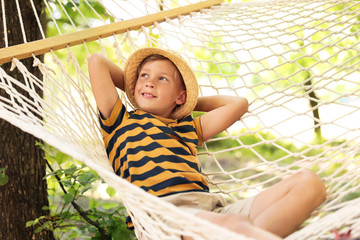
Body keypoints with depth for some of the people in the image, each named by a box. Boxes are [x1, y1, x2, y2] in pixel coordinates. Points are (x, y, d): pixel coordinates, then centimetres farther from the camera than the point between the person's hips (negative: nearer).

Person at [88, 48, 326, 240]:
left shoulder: (188, 128, 35)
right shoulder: (120, 121, 22)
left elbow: (238, 104, 40)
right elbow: (97, 61, 21)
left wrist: (190, 102, 40)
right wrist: (132, 89, 35)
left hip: (215, 206, 6)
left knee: (309, 182, -13)